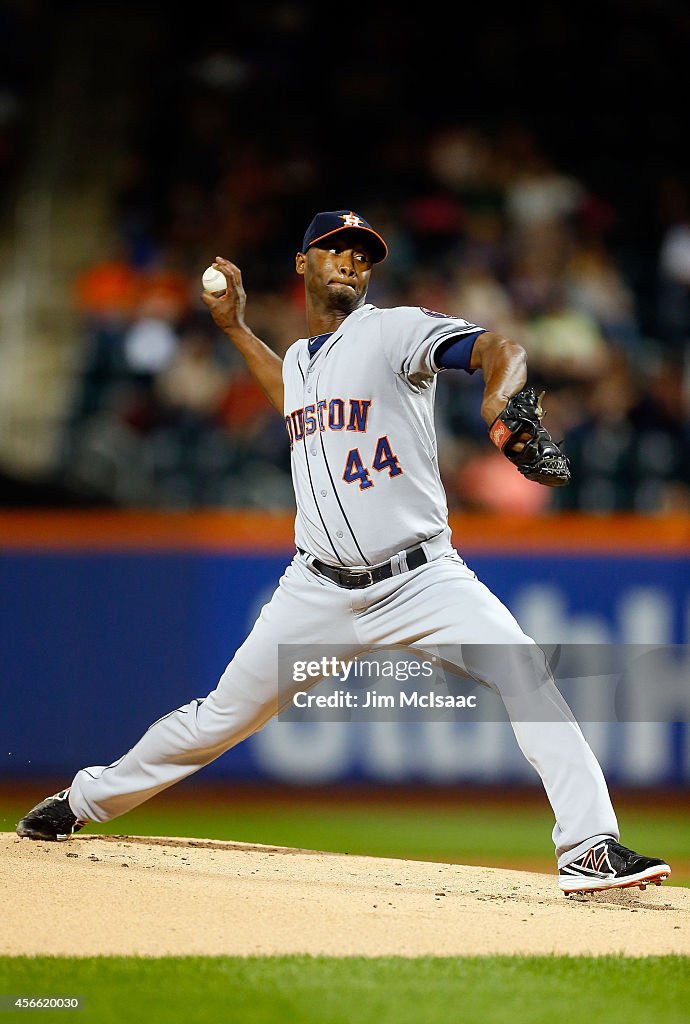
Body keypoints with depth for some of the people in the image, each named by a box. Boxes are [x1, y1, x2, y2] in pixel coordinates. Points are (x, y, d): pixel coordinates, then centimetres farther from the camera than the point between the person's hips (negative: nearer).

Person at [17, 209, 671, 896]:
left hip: (420, 577, -4)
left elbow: (497, 348, -22)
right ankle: (86, 800, 27)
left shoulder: (395, 330, -5)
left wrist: (498, 396, -45)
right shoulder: (298, 357, 14)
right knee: (221, 717, 7)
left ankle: (590, 849, -26)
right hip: (320, 592, 4)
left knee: (524, 674, -25)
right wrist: (235, 328, 35)